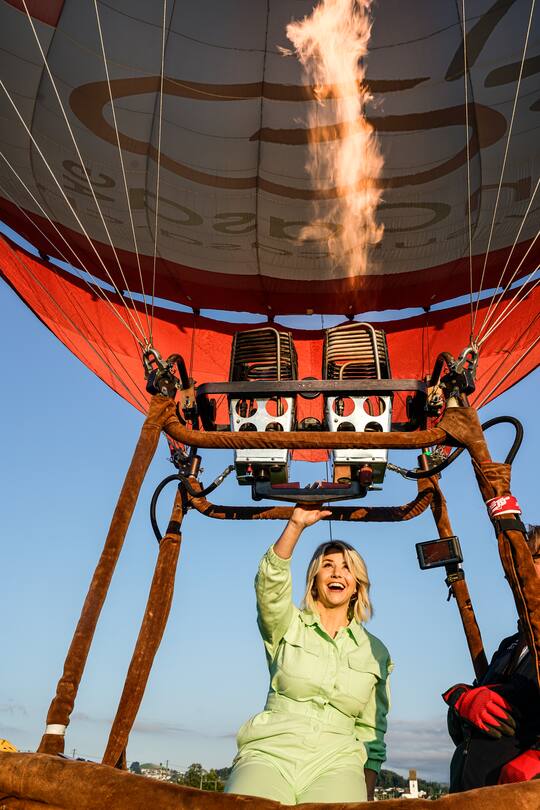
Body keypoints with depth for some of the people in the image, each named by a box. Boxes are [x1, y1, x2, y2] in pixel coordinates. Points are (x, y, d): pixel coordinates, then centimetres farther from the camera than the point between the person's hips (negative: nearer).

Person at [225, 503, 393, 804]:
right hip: (270, 751, -2)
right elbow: (270, 583, -12)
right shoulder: (289, 626, 9)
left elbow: (372, 733, 16)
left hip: (335, 763, 2)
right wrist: (296, 525, -21)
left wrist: (367, 796, 4)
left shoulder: (376, 652, 14)